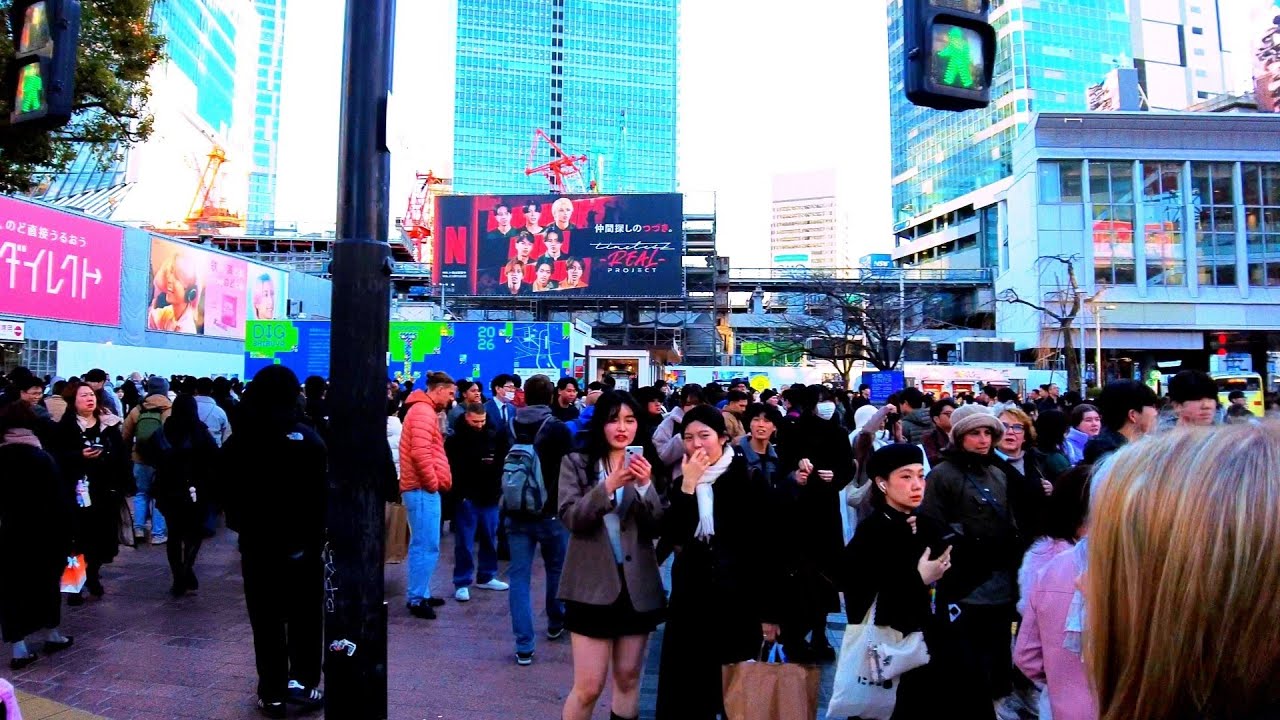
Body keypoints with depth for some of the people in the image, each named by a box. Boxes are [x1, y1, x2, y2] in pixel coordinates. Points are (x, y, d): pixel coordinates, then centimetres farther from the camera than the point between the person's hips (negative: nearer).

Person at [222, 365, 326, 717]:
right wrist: (319, 531, 0)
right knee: (305, 616, 12)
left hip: (257, 543, 2)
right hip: (304, 541, -2)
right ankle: (302, 681, 8)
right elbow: (322, 491, -11)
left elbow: (228, 492, 6)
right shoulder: (308, 438, -10)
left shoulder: (238, 442, -1)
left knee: (267, 621, 9)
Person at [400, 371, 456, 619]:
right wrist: (433, 483, -15)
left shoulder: (424, 410, 19)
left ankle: (420, 594, 22)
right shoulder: (423, 412, -14)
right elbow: (420, 452, -24)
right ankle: (417, 599, -1)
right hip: (423, 489, -11)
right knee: (426, 546, -7)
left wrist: (435, 482, 14)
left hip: (422, 488, 11)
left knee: (421, 545, 14)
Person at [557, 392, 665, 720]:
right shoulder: (576, 462, -1)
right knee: (588, 687, -1)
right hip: (593, 584, -3)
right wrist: (610, 484, -25)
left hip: (637, 585, 3)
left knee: (628, 679, 14)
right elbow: (571, 517, -13)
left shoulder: (645, 465, 6)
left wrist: (645, 485, -18)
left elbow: (658, 527, -2)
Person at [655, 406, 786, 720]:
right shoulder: (681, 484, 6)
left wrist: (770, 612, -8)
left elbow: (768, 549, -7)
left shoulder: (749, 482, -7)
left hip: (738, 602, -4)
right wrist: (687, 486, -16)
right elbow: (673, 536, -8)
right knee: (685, 689, 7)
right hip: (691, 600, 4)